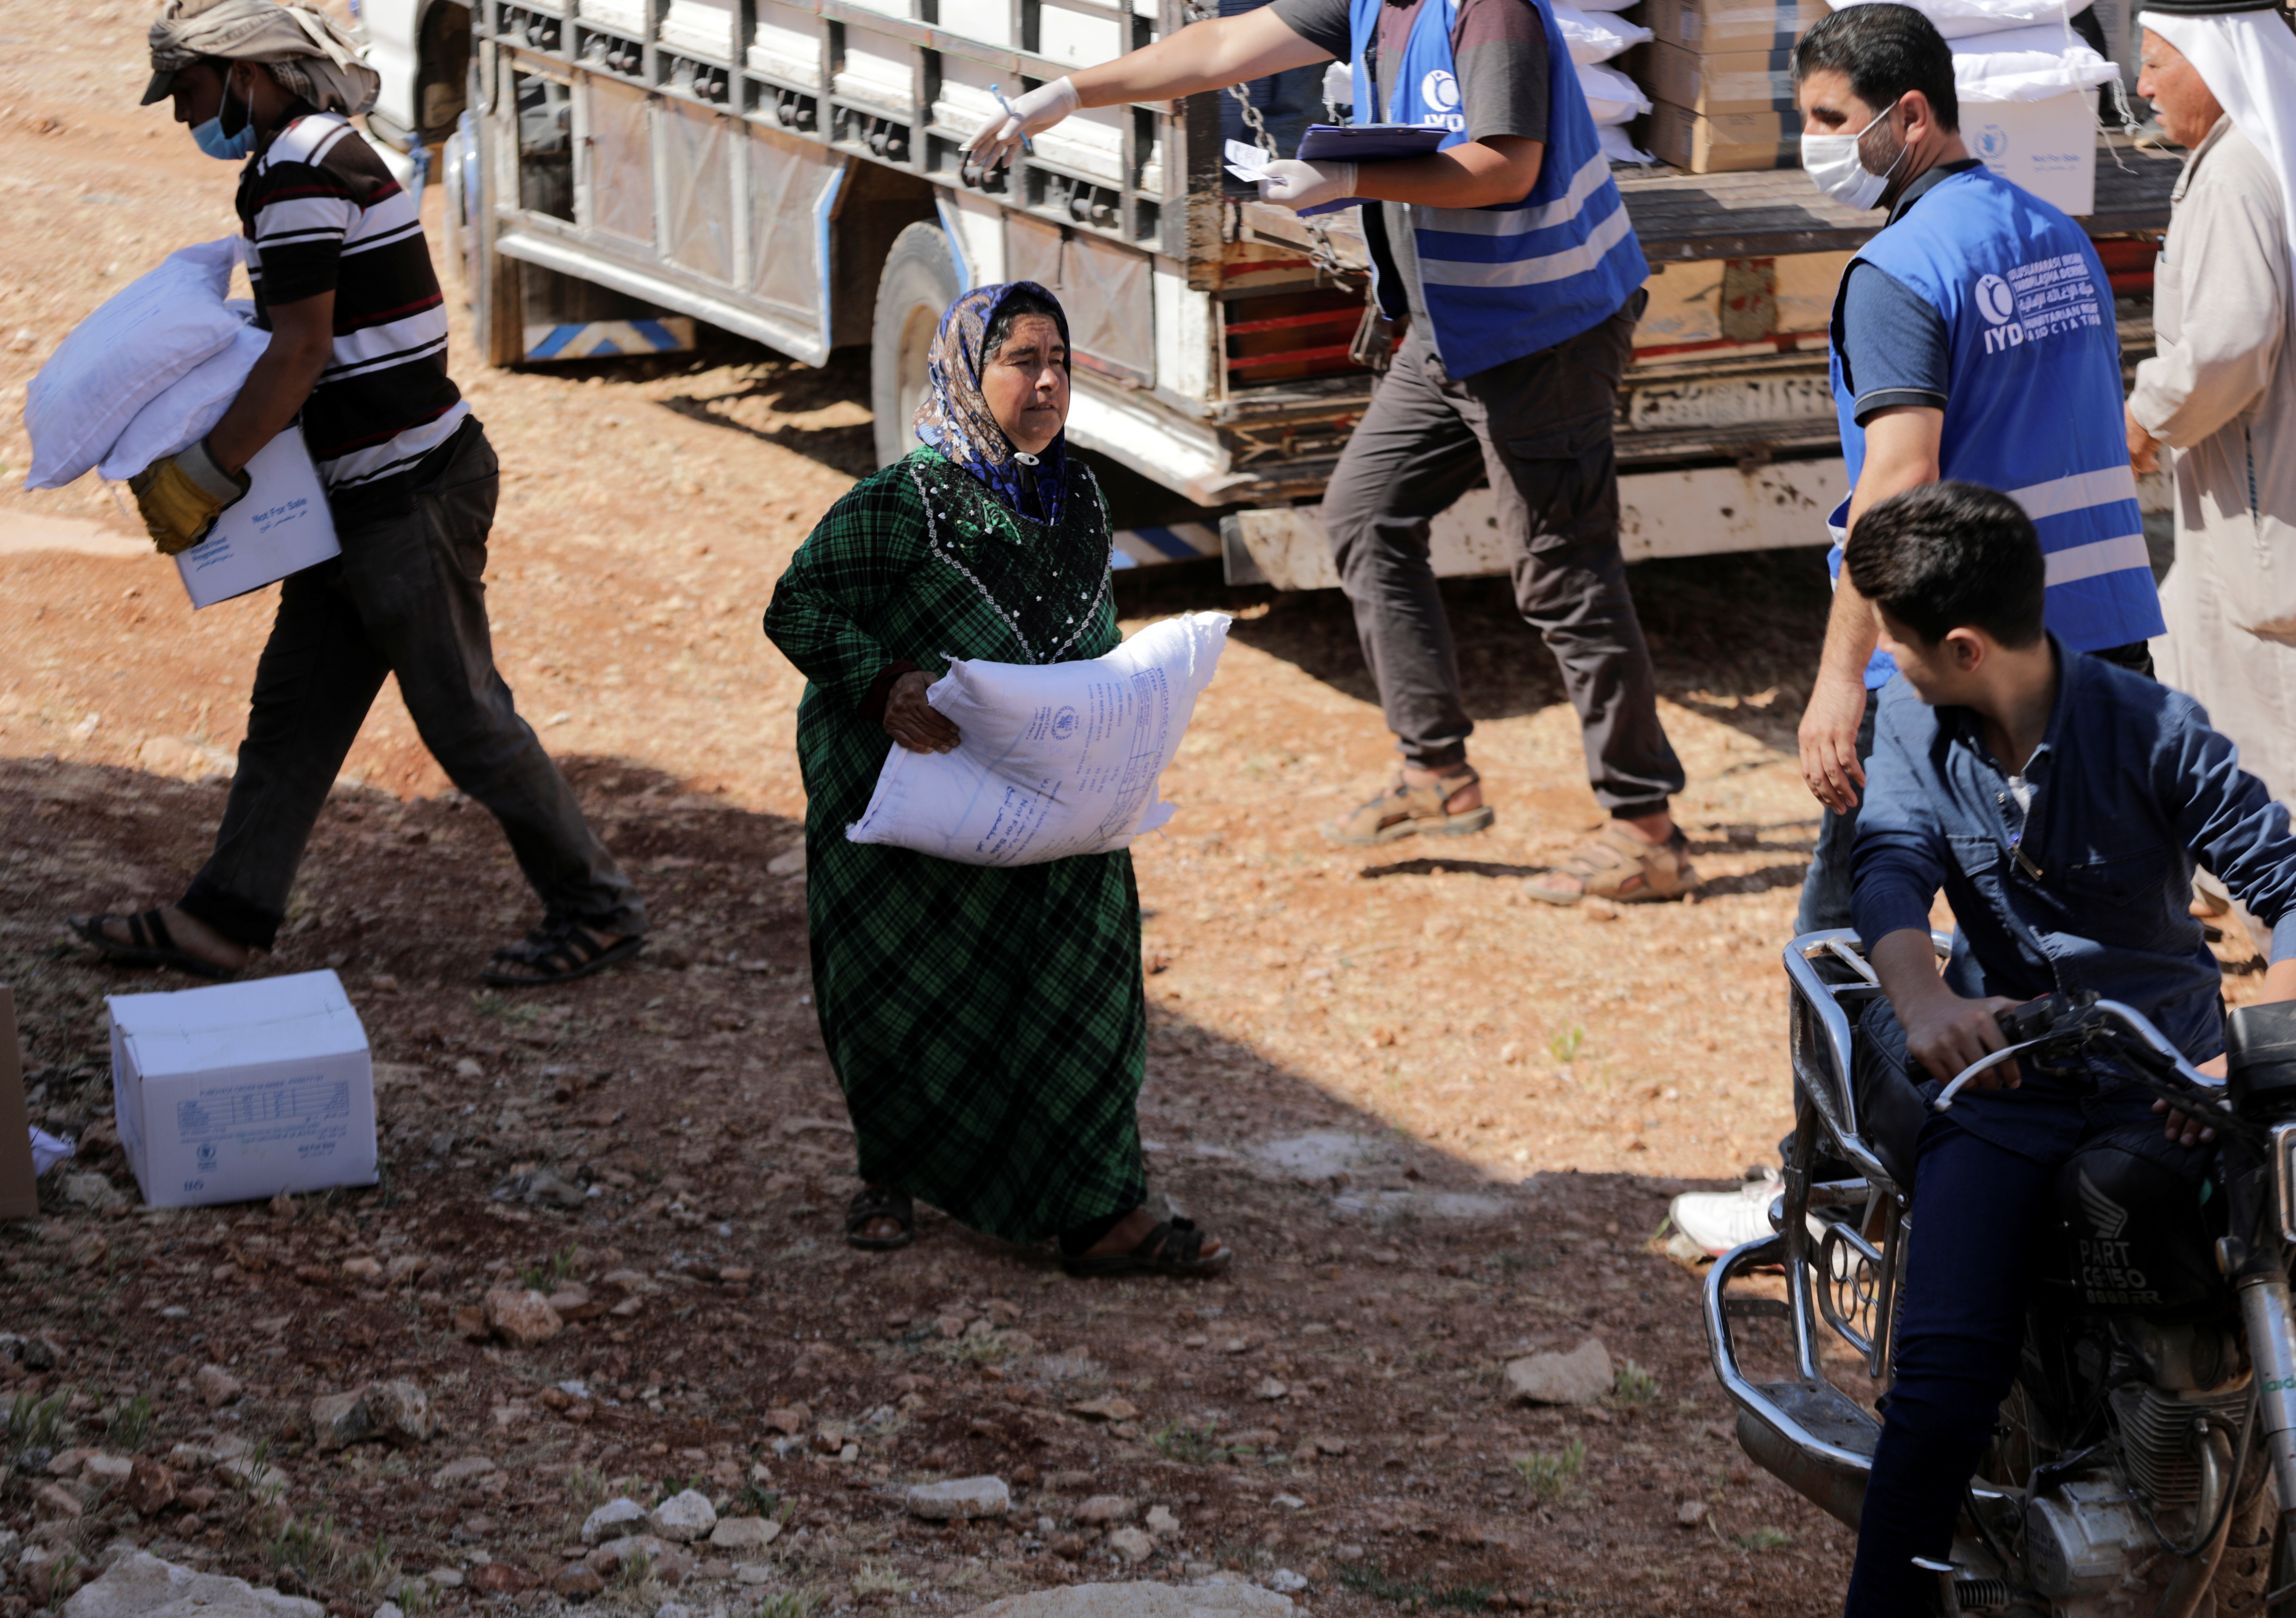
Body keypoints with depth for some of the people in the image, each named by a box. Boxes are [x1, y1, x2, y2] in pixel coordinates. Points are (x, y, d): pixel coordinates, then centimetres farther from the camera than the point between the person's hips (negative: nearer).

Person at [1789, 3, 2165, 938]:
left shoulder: (1896, 273, -14)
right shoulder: (2061, 237, 12)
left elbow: (1901, 479, -24)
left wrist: (1840, 676, -27)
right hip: (2108, 637, 8)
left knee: (1844, 934, 4)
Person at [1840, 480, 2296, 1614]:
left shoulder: (2149, 728, -7)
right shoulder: (1914, 726, 5)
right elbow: (1890, 870, -11)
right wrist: (1924, 1005, -33)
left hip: (2164, 1082, -2)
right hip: (2007, 1073, 2)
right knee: (1944, 1374, -17)